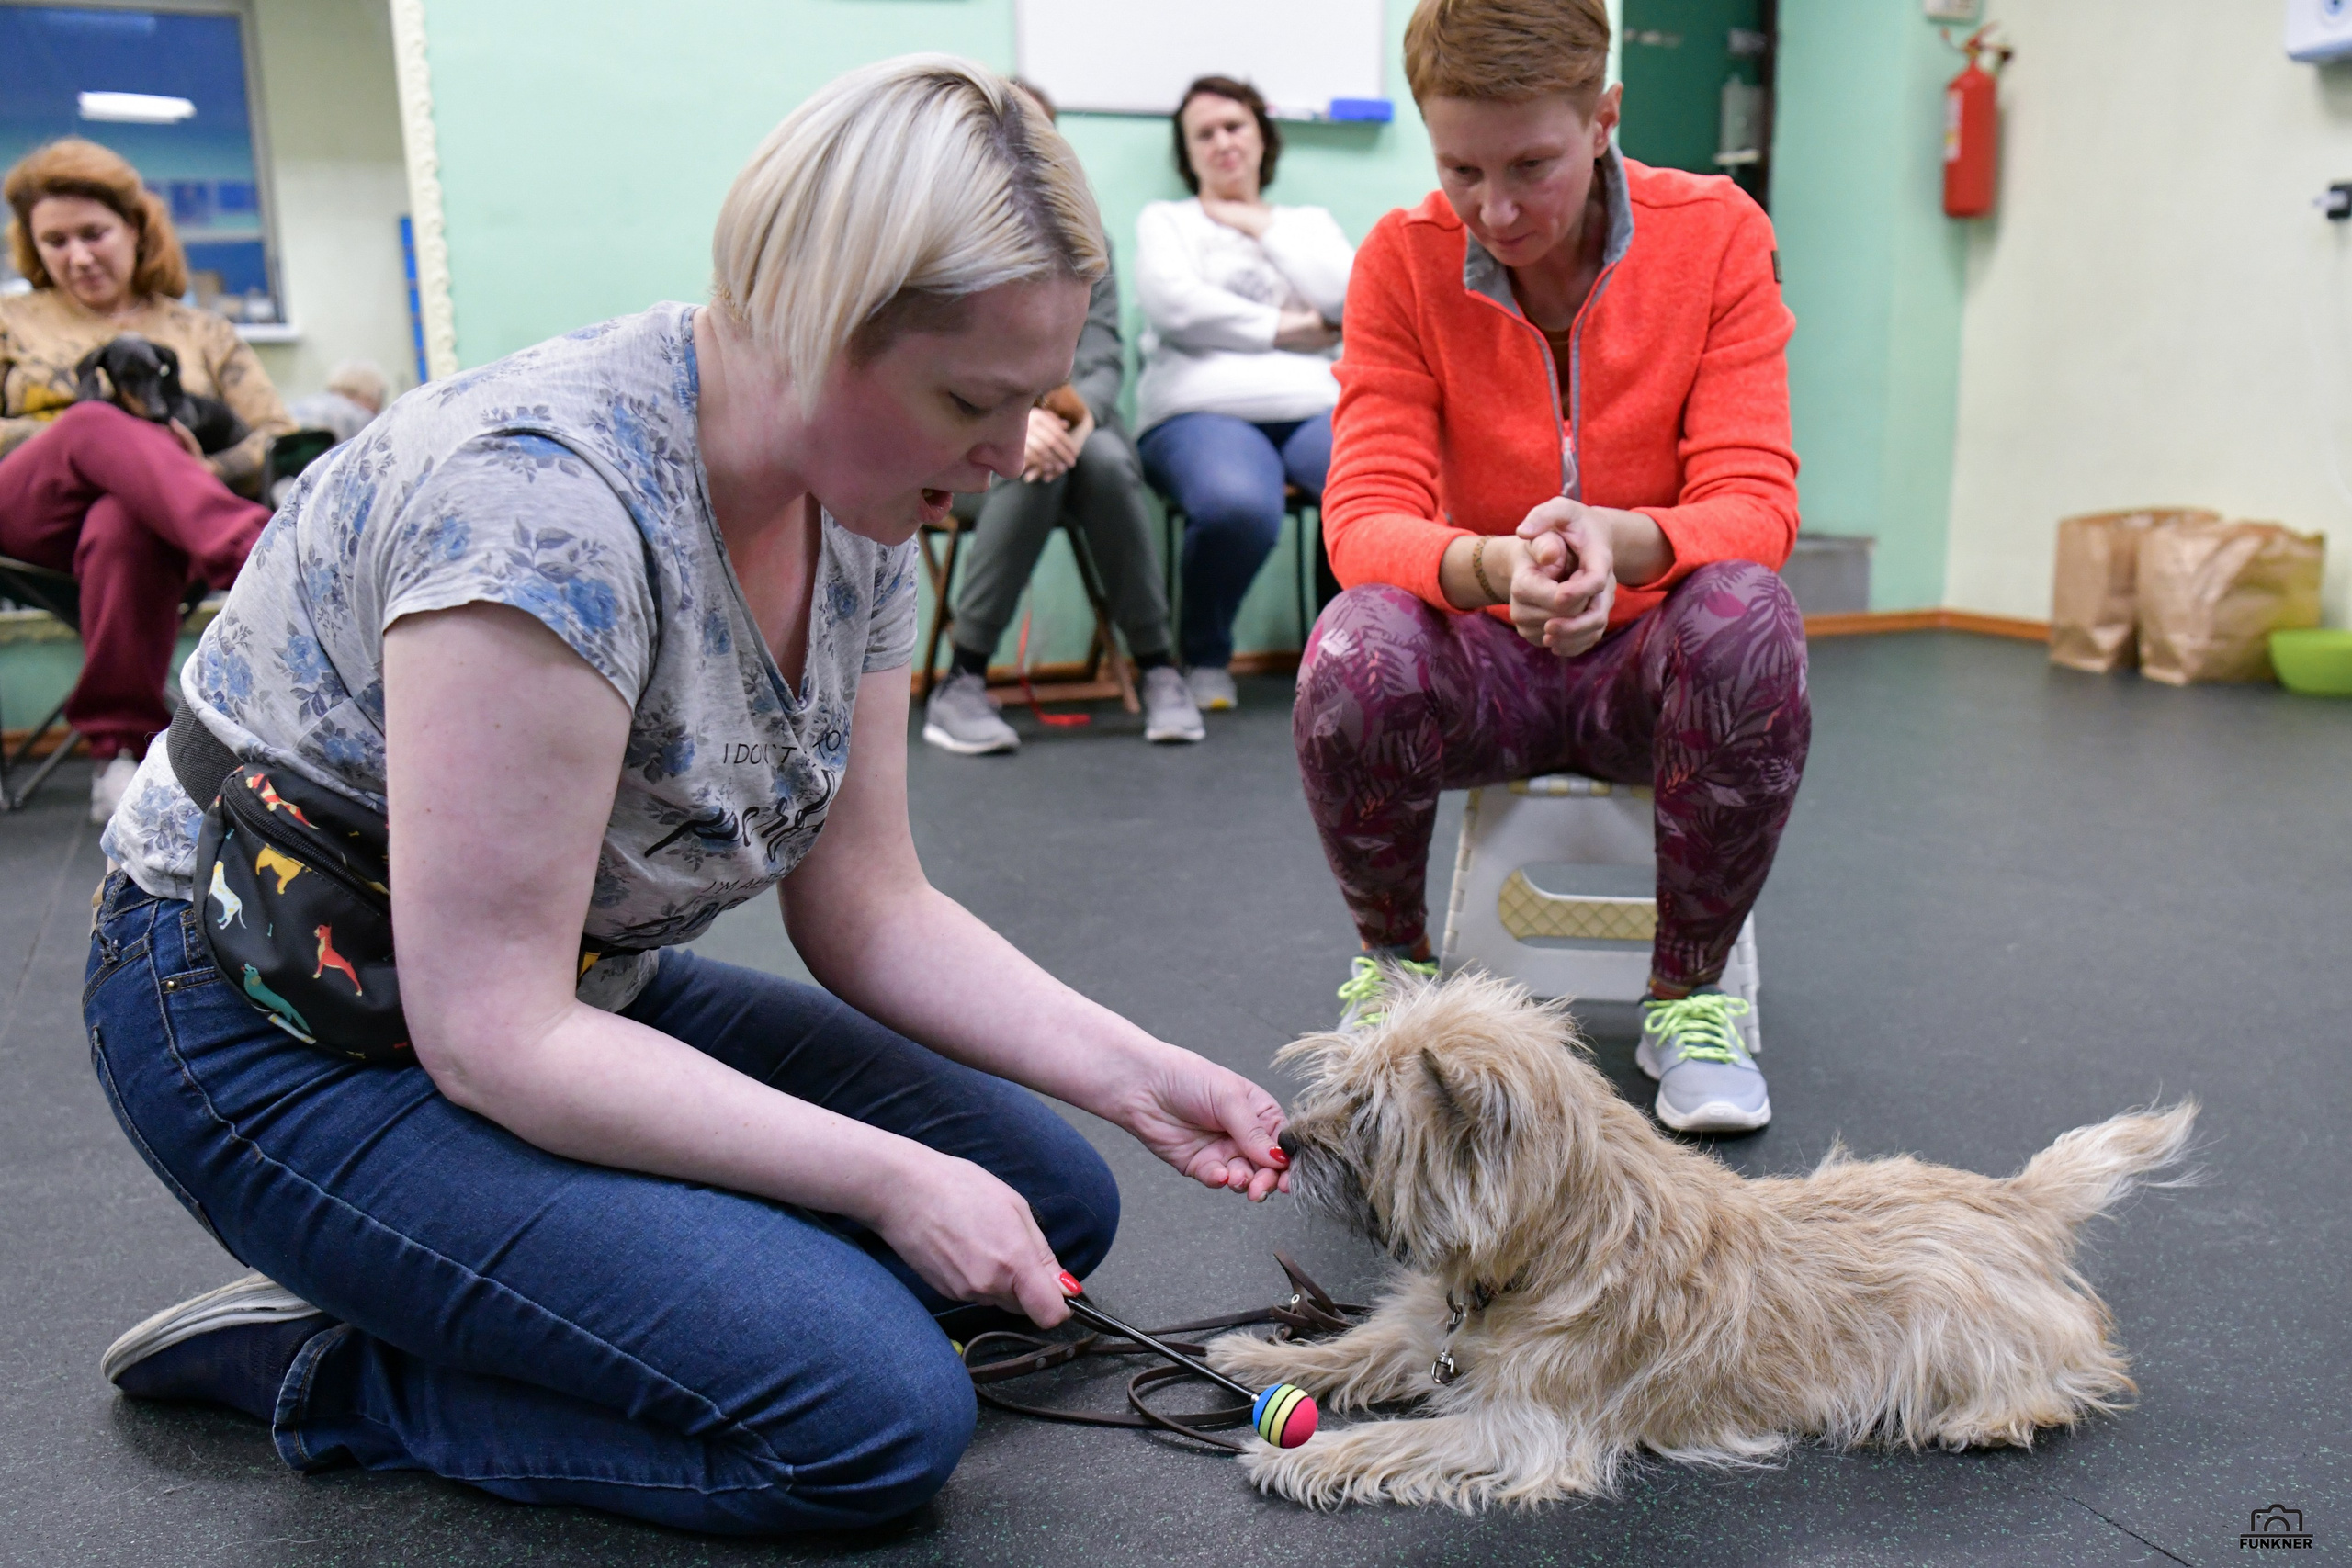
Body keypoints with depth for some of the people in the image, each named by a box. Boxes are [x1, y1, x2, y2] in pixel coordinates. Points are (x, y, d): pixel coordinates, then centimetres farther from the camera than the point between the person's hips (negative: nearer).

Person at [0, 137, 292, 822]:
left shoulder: (202, 332, 24)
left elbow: (279, 437, 12)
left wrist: (206, 471, -11)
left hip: (150, 515, 0)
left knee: (123, 524, -40)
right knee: (96, 425, -36)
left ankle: (122, 746, -41)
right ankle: (251, 550, -62)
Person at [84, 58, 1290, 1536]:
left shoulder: (862, 510, -5)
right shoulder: (548, 498, -31)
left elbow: (867, 905, 1)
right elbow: (493, 1035, -27)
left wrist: (1135, 1071, -10)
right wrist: (891, 1178, -25)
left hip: (578, 990, 9)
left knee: (1052, 1200, 4)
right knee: (878, 1412, -21)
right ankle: (336, 1375, -2)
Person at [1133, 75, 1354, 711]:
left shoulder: (1308, 223, 29)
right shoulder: (1165, 220, 21)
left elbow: (1350, 298, 8)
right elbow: (1175, 303, -2)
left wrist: (1264, 228, 11)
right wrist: (1284, 329, 2)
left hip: (1314, 408, 3)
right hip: (1202, 409, -3)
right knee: (1237, 505, -39)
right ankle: (1205, 659, -12)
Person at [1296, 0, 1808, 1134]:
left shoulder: (1716, 233, -8)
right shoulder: (1403, 259, -8)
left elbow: (1754, 504, -15)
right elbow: (1364, 519, -17)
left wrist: (1618, 540, -39)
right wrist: (1496, 566, -40)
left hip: (1652, 660, 0)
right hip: (1484, 661, 0)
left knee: (1747, 615, -34)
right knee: (1355, 647, -32)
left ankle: (1691, 996, -10)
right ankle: (1394, 966, -2)